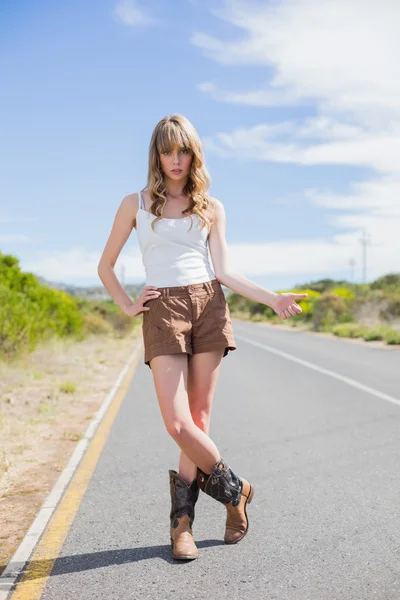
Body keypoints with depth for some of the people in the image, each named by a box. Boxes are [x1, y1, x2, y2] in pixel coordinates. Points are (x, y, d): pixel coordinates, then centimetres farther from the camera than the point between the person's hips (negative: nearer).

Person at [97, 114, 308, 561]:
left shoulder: (211, 207, 12)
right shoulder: (135, 204, 10)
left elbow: (224, 272, 6)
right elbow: (105, 266, 16)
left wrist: (272, 298, -6)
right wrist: (128, 306, 3)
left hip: (208, 306, 1)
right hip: (163, 312, -1)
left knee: (199, 417, 1)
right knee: (177, 423, -11)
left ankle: (182, 521, 13)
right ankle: (235, 490, 13)